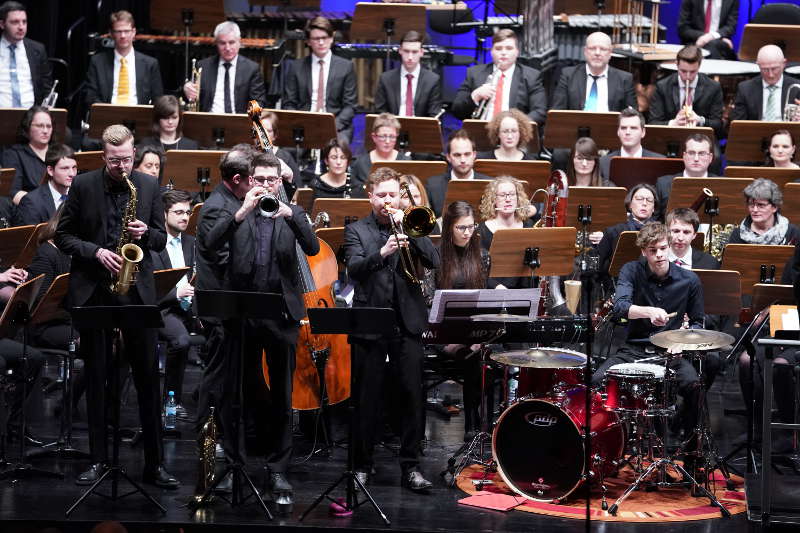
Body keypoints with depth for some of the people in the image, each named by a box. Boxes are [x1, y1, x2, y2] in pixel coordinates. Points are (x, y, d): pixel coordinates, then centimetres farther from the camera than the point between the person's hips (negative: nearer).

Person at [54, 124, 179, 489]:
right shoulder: (83, 186, -1)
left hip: (137, 291, 1)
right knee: (96, 377, 6)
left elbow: (162, 239, 8)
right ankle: (98, 459, 14)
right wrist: (95, 252, -14)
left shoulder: (149, 187, 3)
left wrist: (146, 234, -14)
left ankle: (154, 463, 5)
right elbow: (63, 235, 1)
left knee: (148, 378, 0)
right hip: (93, 291, 0)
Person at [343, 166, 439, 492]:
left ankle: (411, 466, 5)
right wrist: (383, 252, -27)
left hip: (407, 322, 2)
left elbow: (434, 261, -2)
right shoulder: (356, 230, 6)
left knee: (412, 395, -1)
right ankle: (362, 464, 12)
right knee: (366, 399, 3)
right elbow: (354, 267, -11)